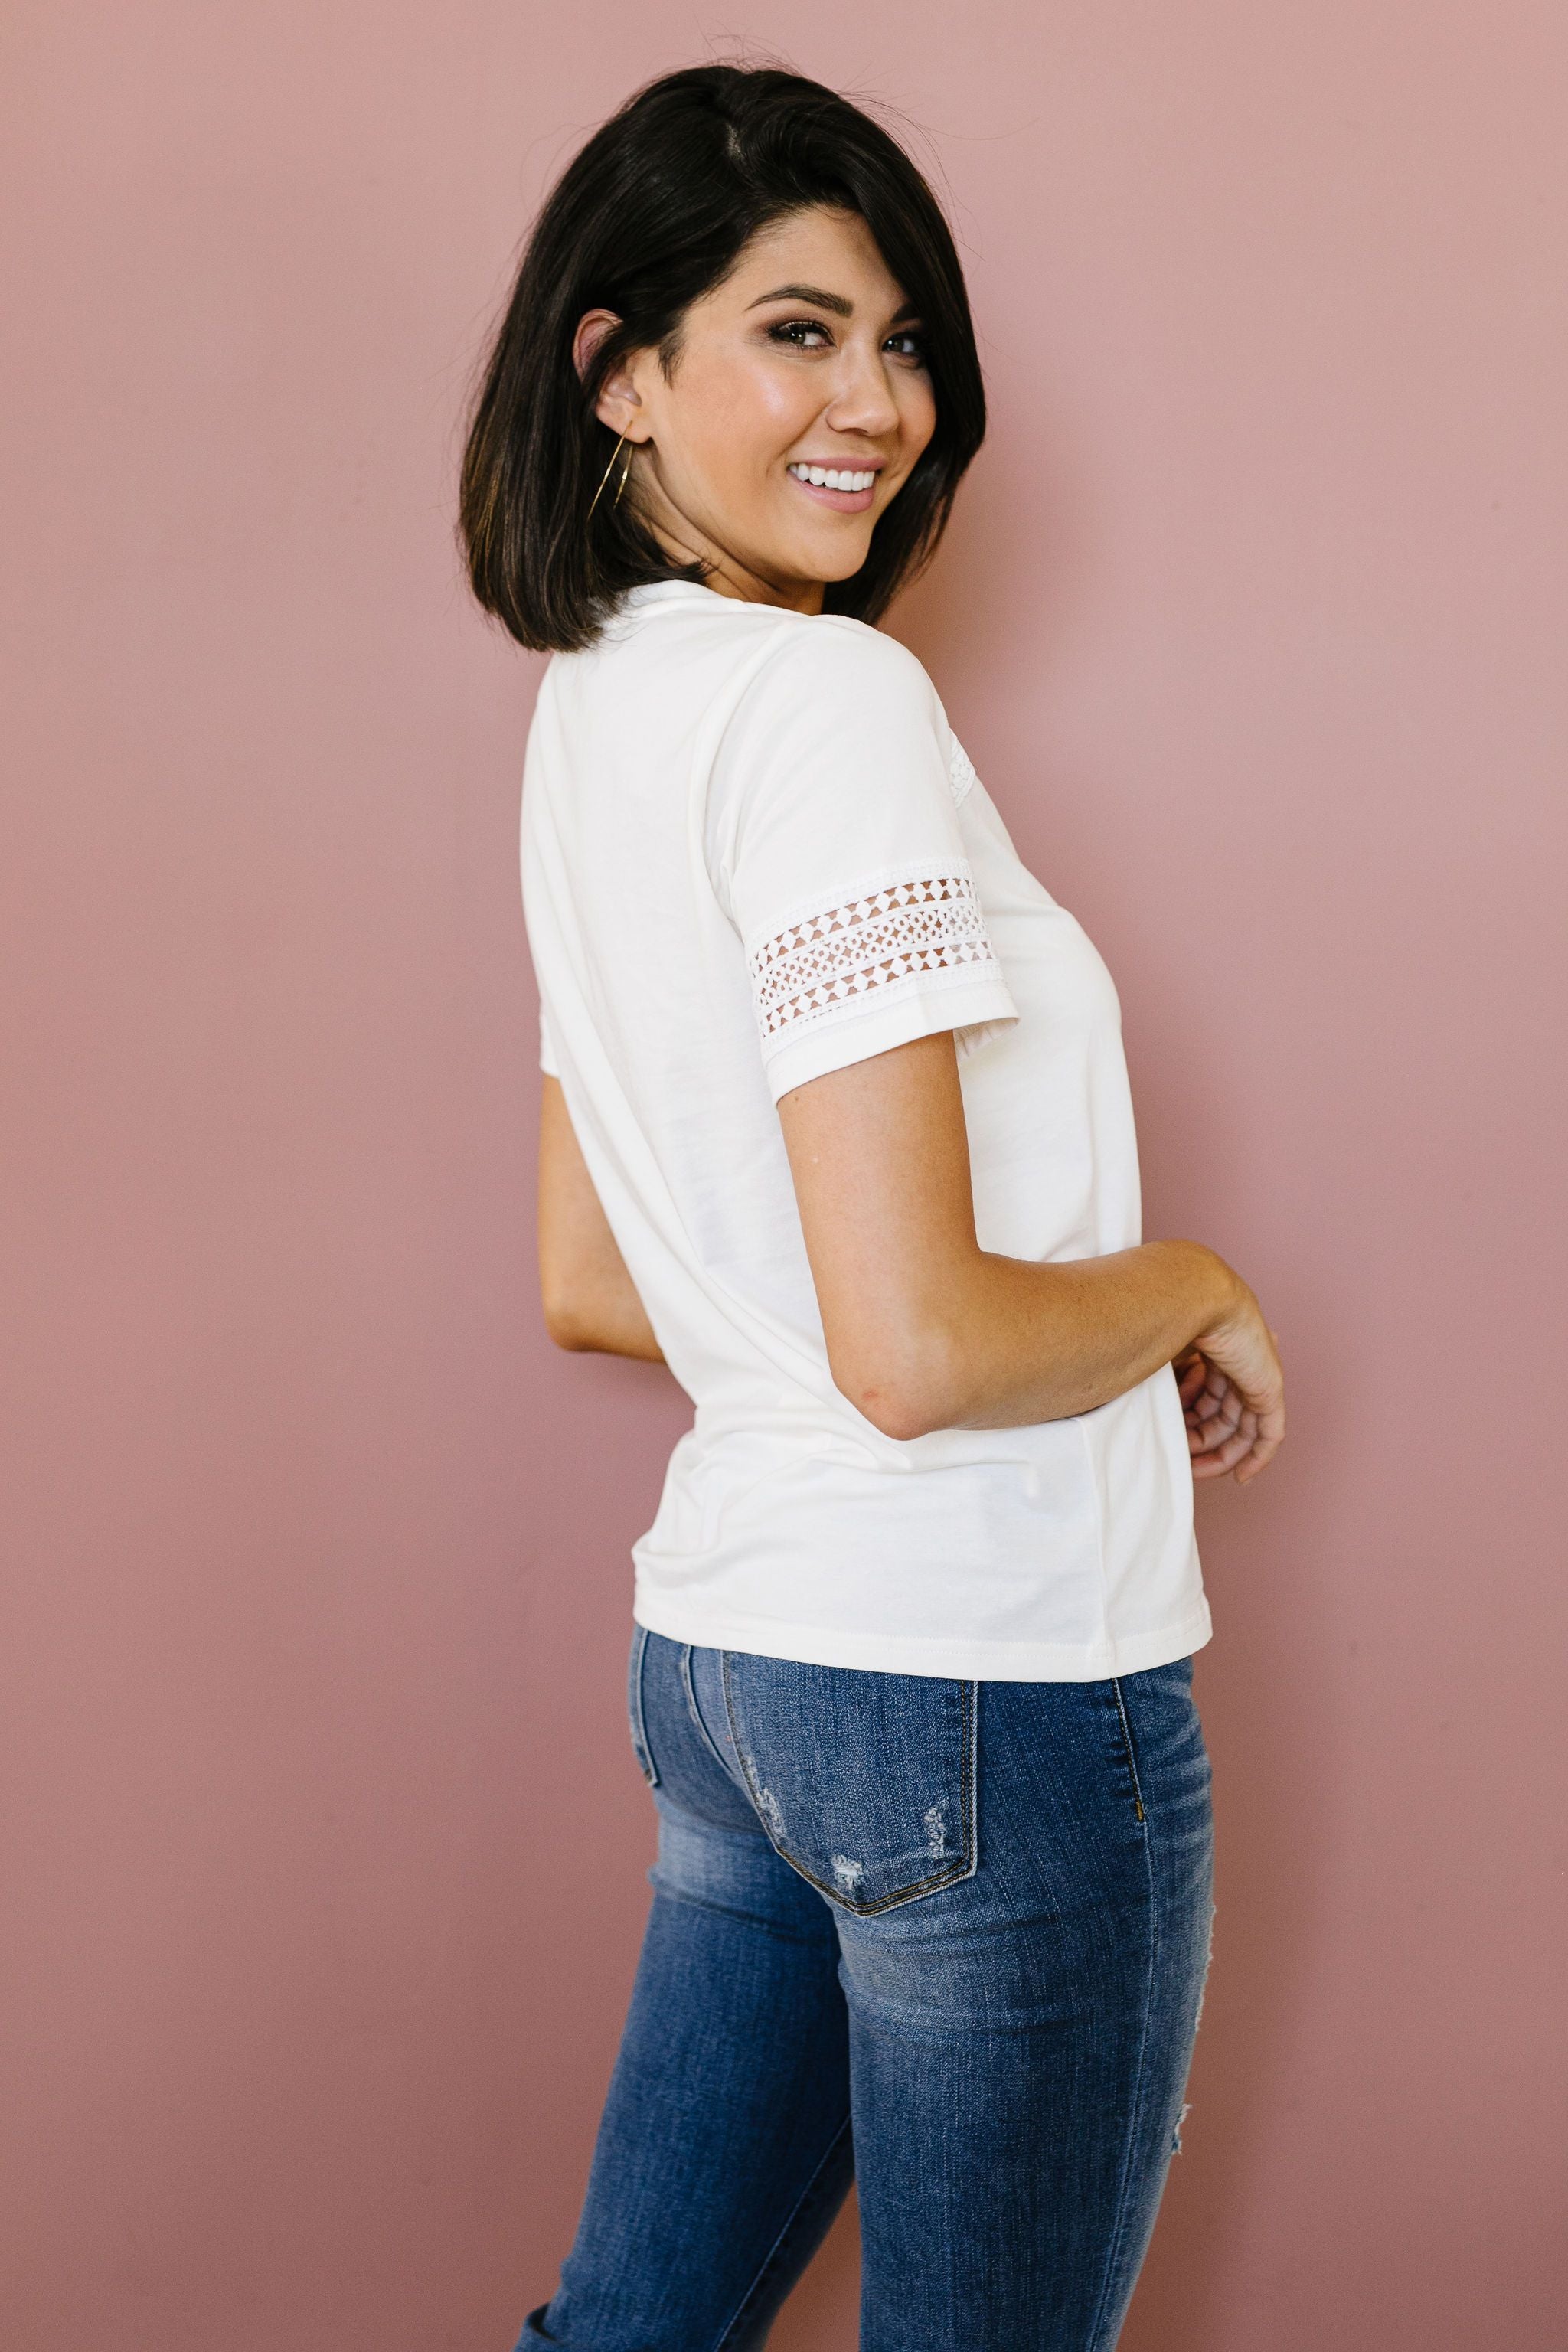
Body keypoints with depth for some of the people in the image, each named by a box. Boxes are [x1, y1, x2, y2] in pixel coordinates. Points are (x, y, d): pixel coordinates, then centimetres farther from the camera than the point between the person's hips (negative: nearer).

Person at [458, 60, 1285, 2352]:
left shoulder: (589, 709, 10)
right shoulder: (828, 704, -18)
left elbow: (590, 1284, 17)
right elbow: (921, 1346, -24)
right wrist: (1194, 1288, -6)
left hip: (723, 1641, 8)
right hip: (987, 1681, -8)